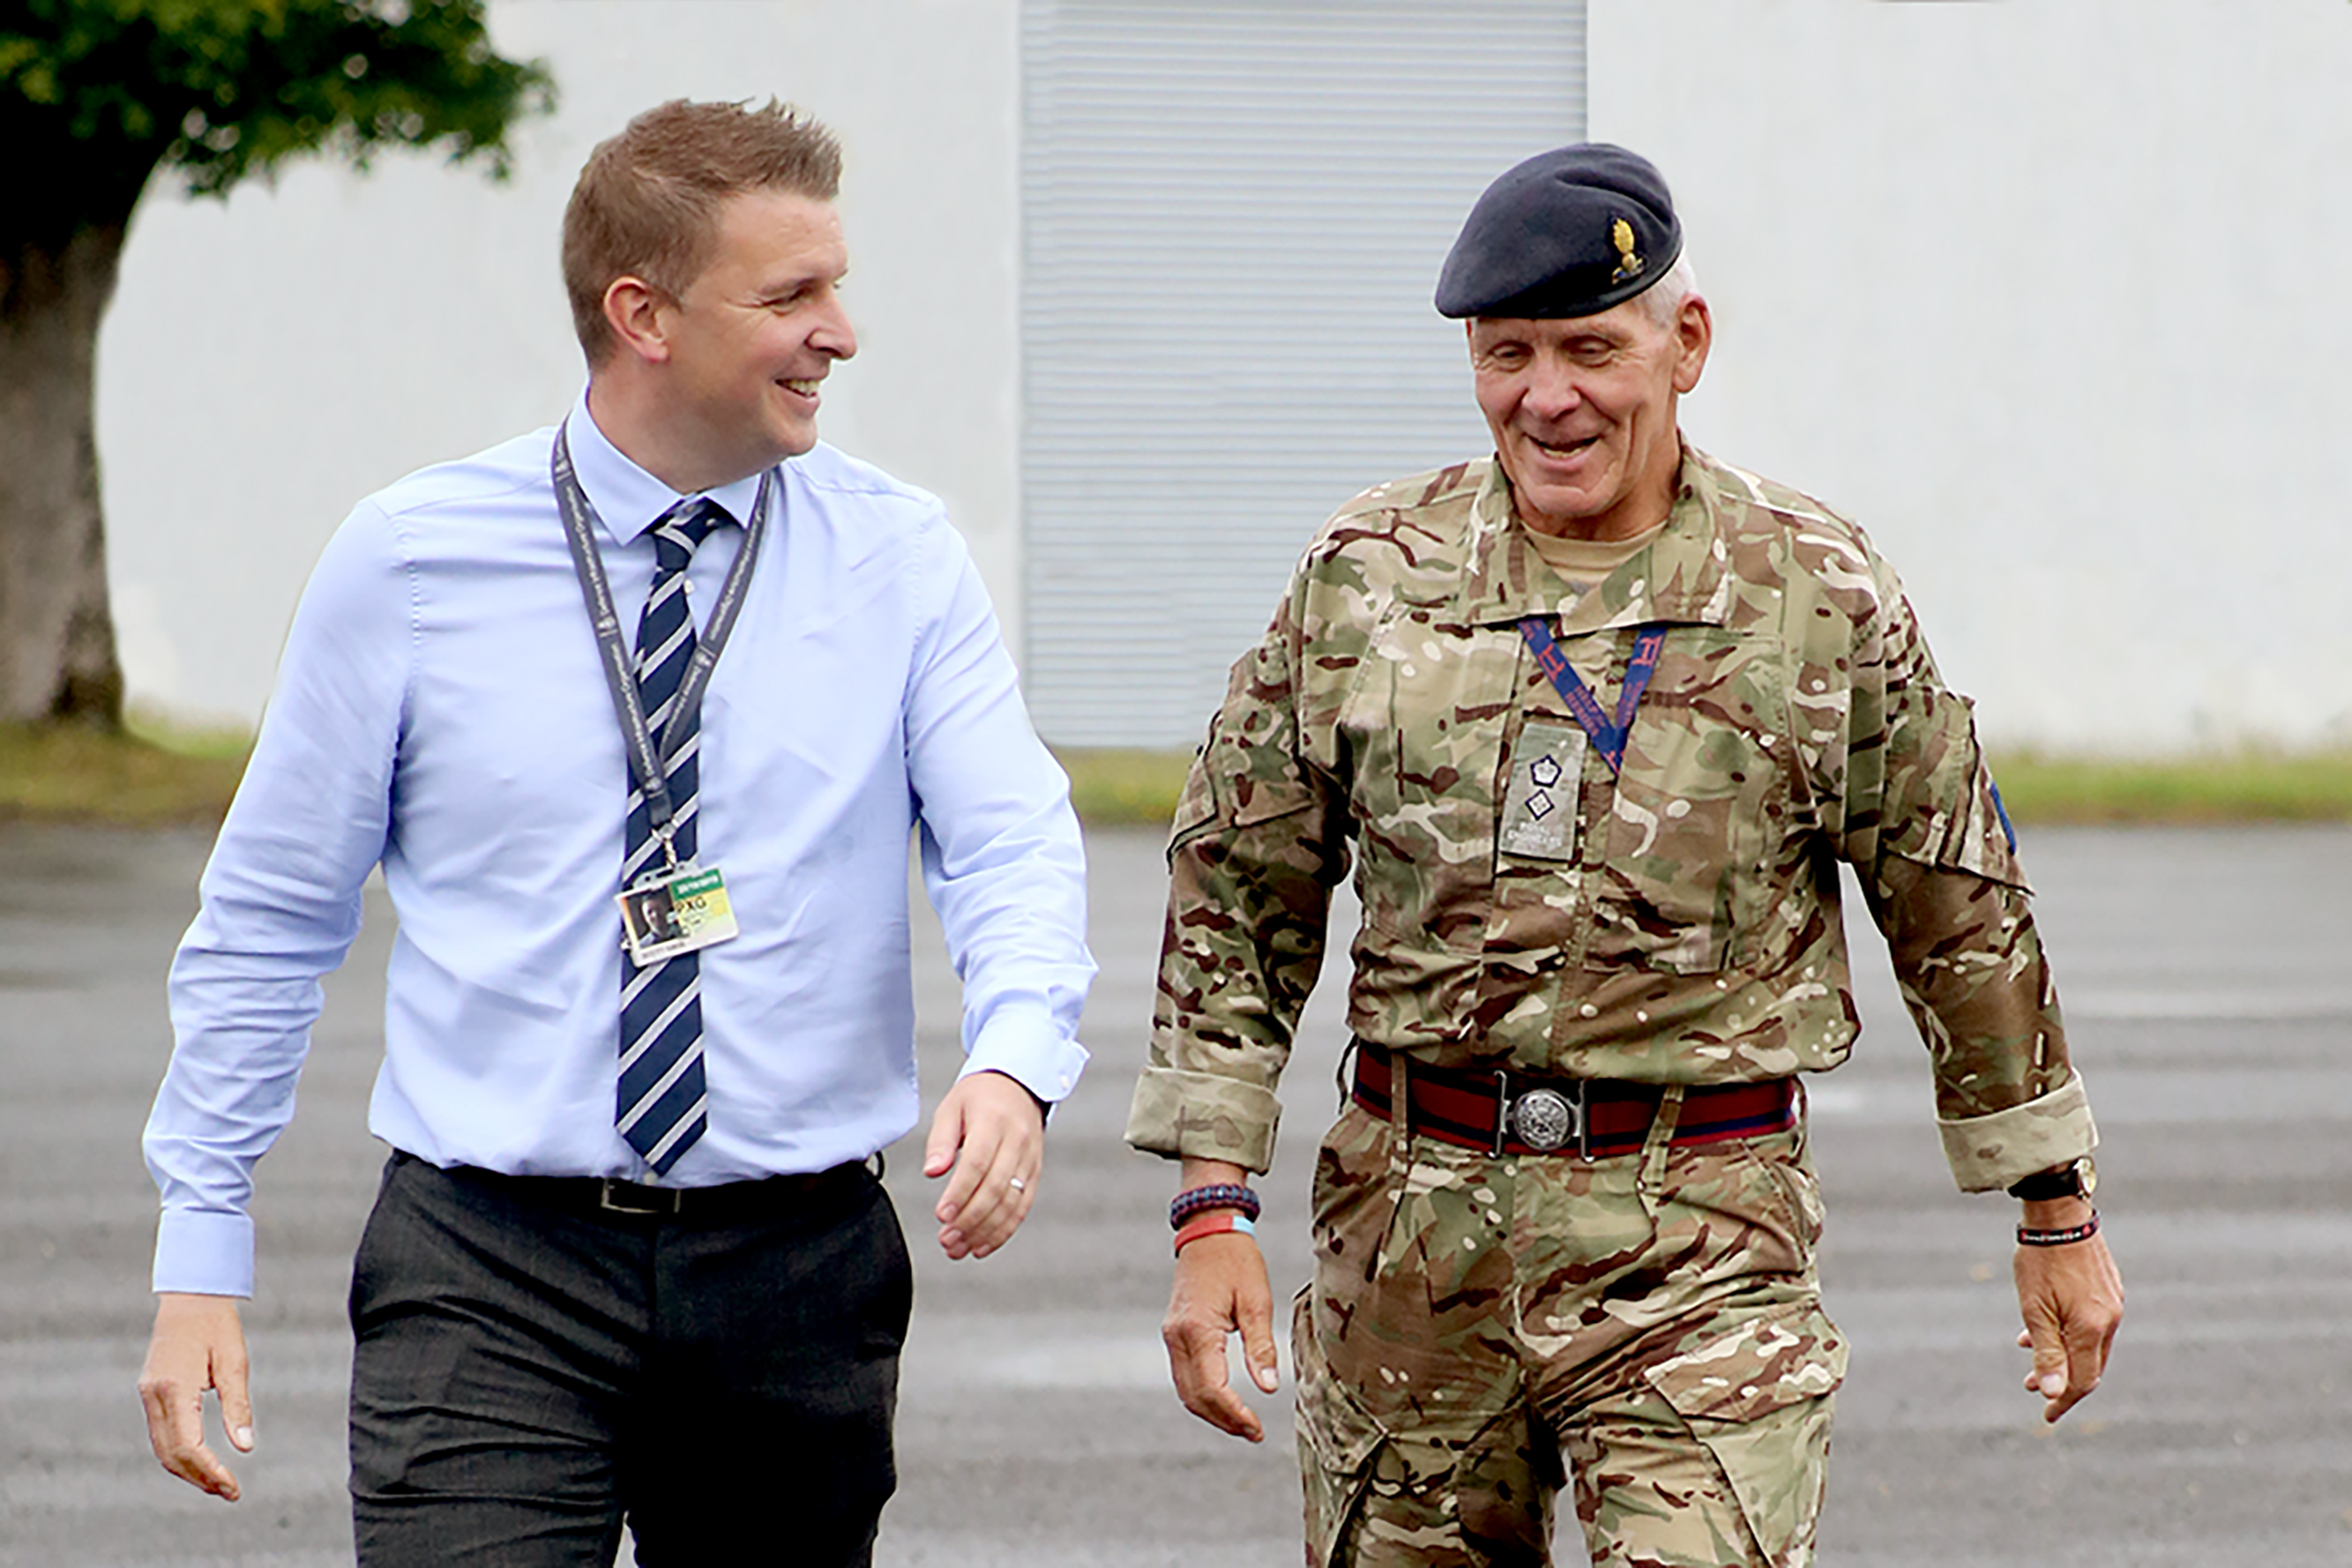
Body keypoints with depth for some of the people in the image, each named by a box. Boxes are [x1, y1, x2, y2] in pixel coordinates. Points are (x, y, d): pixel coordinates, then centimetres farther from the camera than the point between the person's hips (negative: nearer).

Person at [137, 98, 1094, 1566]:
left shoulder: (900, 560, 4)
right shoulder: (406, 564, 1)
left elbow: (1013, 844, -7)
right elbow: (268, 919, 6)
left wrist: (1015, 1060, -29)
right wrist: (202, 1261, 3)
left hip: (801, 1279, 2)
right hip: (491, 1278, -2)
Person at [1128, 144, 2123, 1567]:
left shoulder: (1821, 598, 0)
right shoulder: (1367, 578, 3)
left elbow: (1963, 914, 9)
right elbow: (1236, 893, 8)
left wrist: (2060, 1219, 13)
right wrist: (1213, 1210, 1)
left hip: (1703, 1247, -2)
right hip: (1414, 1223, 2)